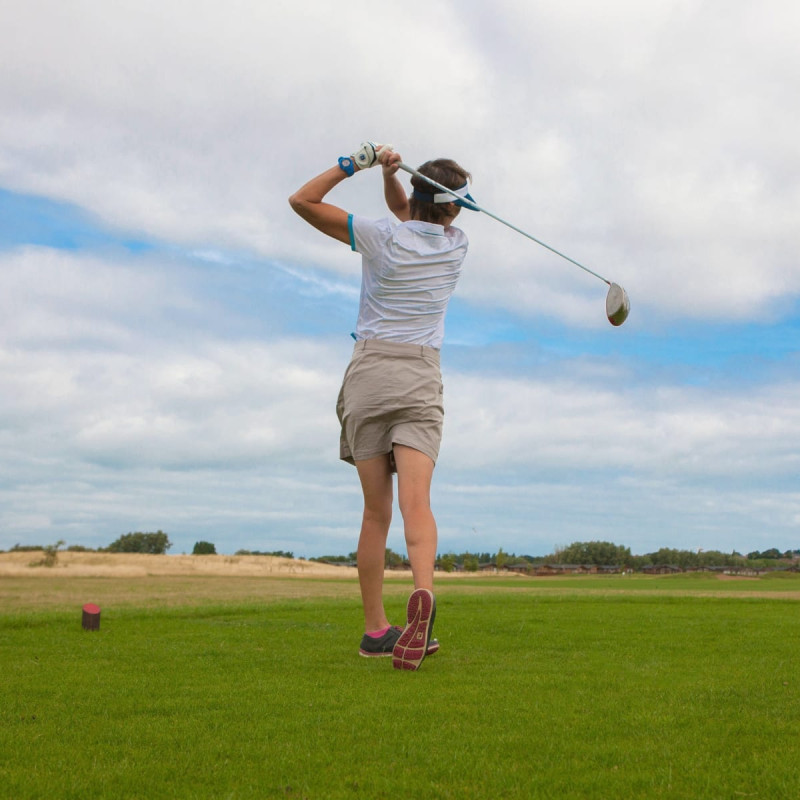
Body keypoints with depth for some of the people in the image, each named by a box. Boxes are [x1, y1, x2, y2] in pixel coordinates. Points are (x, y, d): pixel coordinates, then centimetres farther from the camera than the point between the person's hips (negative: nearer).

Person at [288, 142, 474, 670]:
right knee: (416, 500, -14)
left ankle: (375, 628, 9)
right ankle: (423, 593, -39)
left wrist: (358, 163, 4)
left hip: (370, 372, 0)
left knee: (376, 511, 5)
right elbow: (406, 212, 26)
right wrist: (389, 172, 8)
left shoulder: (382, 237, -1)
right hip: (422, 377, 0)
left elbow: (302, 200, 6)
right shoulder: (457, 246, 7)